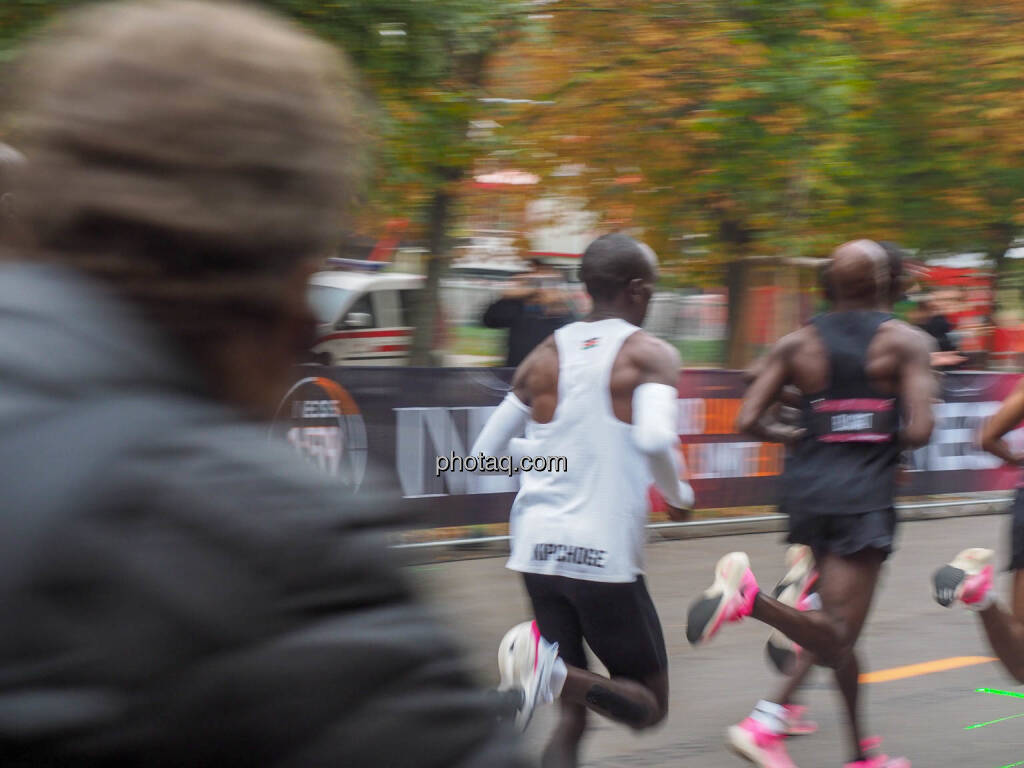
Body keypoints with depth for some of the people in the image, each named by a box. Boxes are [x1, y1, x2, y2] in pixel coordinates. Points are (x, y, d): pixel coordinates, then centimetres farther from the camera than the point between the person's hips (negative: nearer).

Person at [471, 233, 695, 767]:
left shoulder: (546, 356, 11)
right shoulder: (649, 355, -4)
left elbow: (486, 451, 16)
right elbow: (654, 439, -24)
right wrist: (679, 496, -4)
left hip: (537, 547, 6)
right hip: (604, 554, -5)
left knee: (573, 710, 16)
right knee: (647, 706, 8)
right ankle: (556, 673, -21)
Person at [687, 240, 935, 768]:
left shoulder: (798, 344, 6)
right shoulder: (904, 342, -4)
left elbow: (747, 421, -1)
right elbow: (919, 430, -14)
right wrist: (889, 438, 9)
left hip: (807, 486, 6)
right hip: (865, 493, -6)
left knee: (836, 631, 17)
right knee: (837, 634, -11)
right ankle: (749, 598, -36)